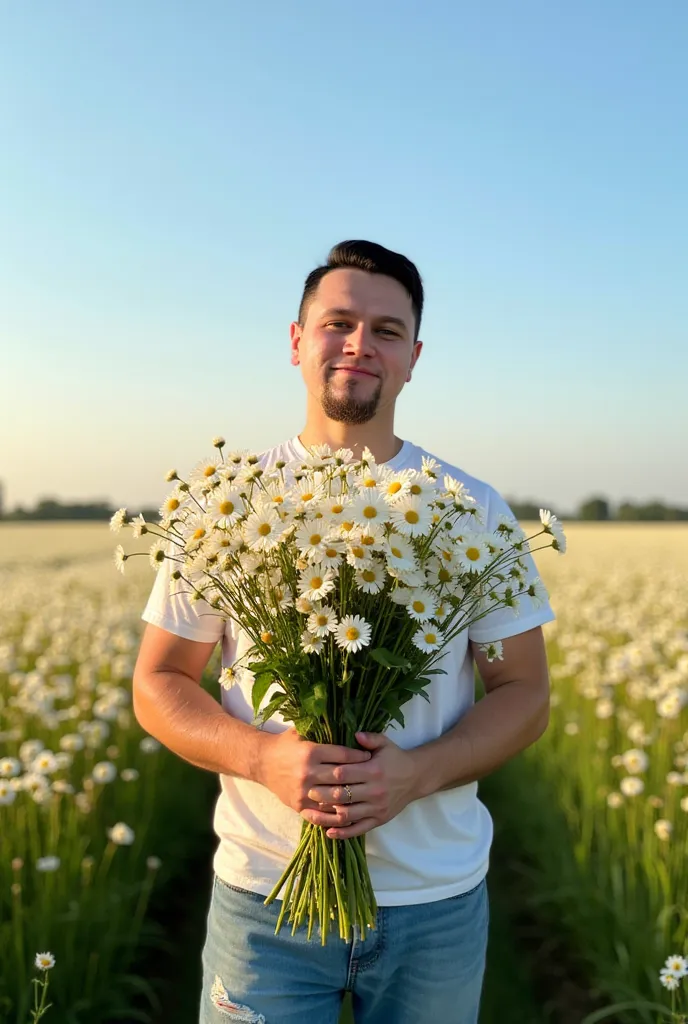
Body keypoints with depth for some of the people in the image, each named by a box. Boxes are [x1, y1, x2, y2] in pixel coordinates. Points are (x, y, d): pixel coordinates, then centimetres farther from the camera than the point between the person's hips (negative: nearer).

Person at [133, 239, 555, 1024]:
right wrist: (261, 757, -18)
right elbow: (157, 686, 1)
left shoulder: (475, 510, 0)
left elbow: (525, 694, 1)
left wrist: (419, 771, -17)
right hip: (264, 896, -1)